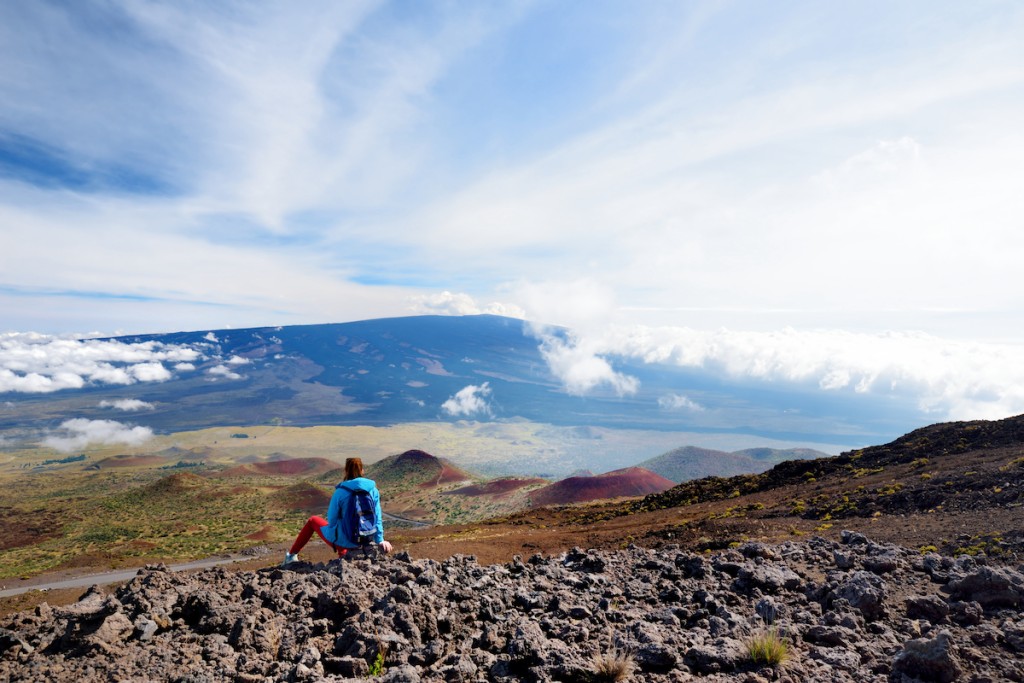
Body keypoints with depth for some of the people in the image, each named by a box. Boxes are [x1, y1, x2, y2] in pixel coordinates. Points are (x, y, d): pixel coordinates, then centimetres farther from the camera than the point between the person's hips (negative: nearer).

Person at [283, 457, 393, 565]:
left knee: (312, 520, 24)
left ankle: (292, 555, 31)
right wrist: (380, 540, 7)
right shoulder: (373, 489, -8)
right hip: (364, 540, 3)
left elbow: (332, 519, -6)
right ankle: (343, 554, 27)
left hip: (343, 541, -3)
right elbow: (377, 517, -2)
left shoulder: (341, 491, -16)